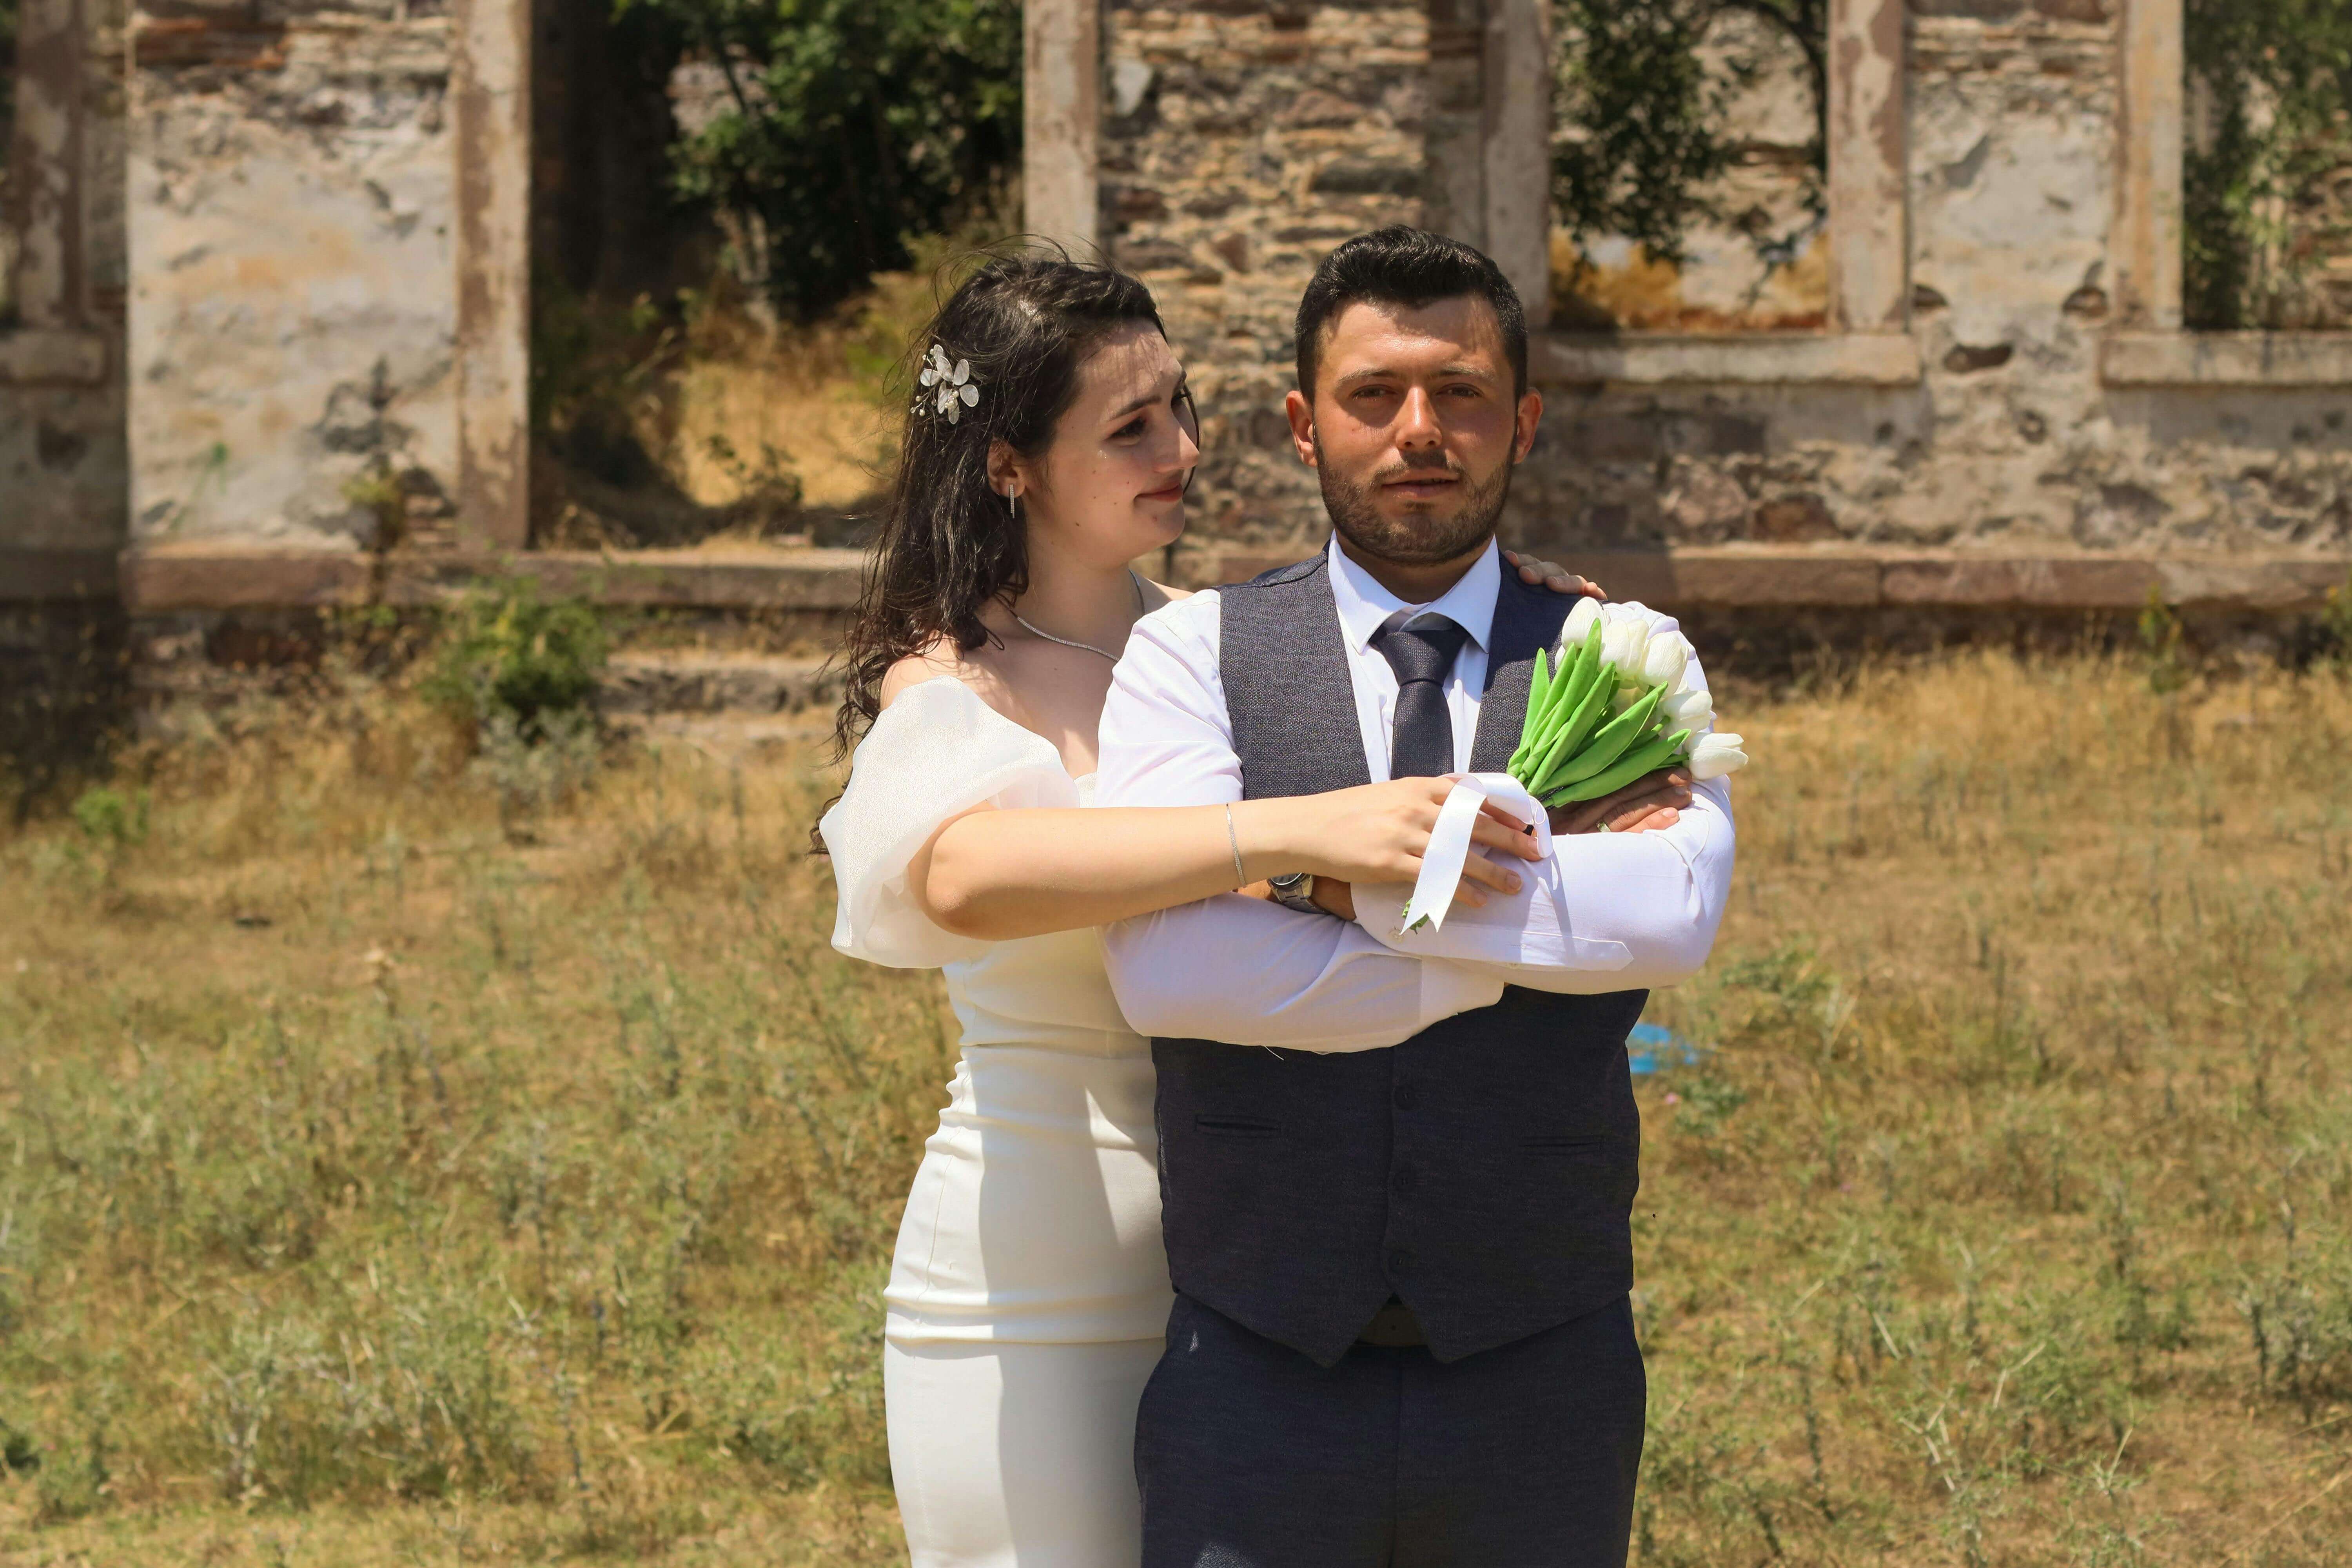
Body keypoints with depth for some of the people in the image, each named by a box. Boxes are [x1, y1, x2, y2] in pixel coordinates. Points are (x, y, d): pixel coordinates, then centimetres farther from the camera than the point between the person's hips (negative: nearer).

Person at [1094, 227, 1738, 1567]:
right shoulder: (1195, 655, 2)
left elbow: (1673, 911, -15)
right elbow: (1164, 969, -14)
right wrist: (1497, 960, -12)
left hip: (1537, 1389, 1)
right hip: (1262, 1379, -1)